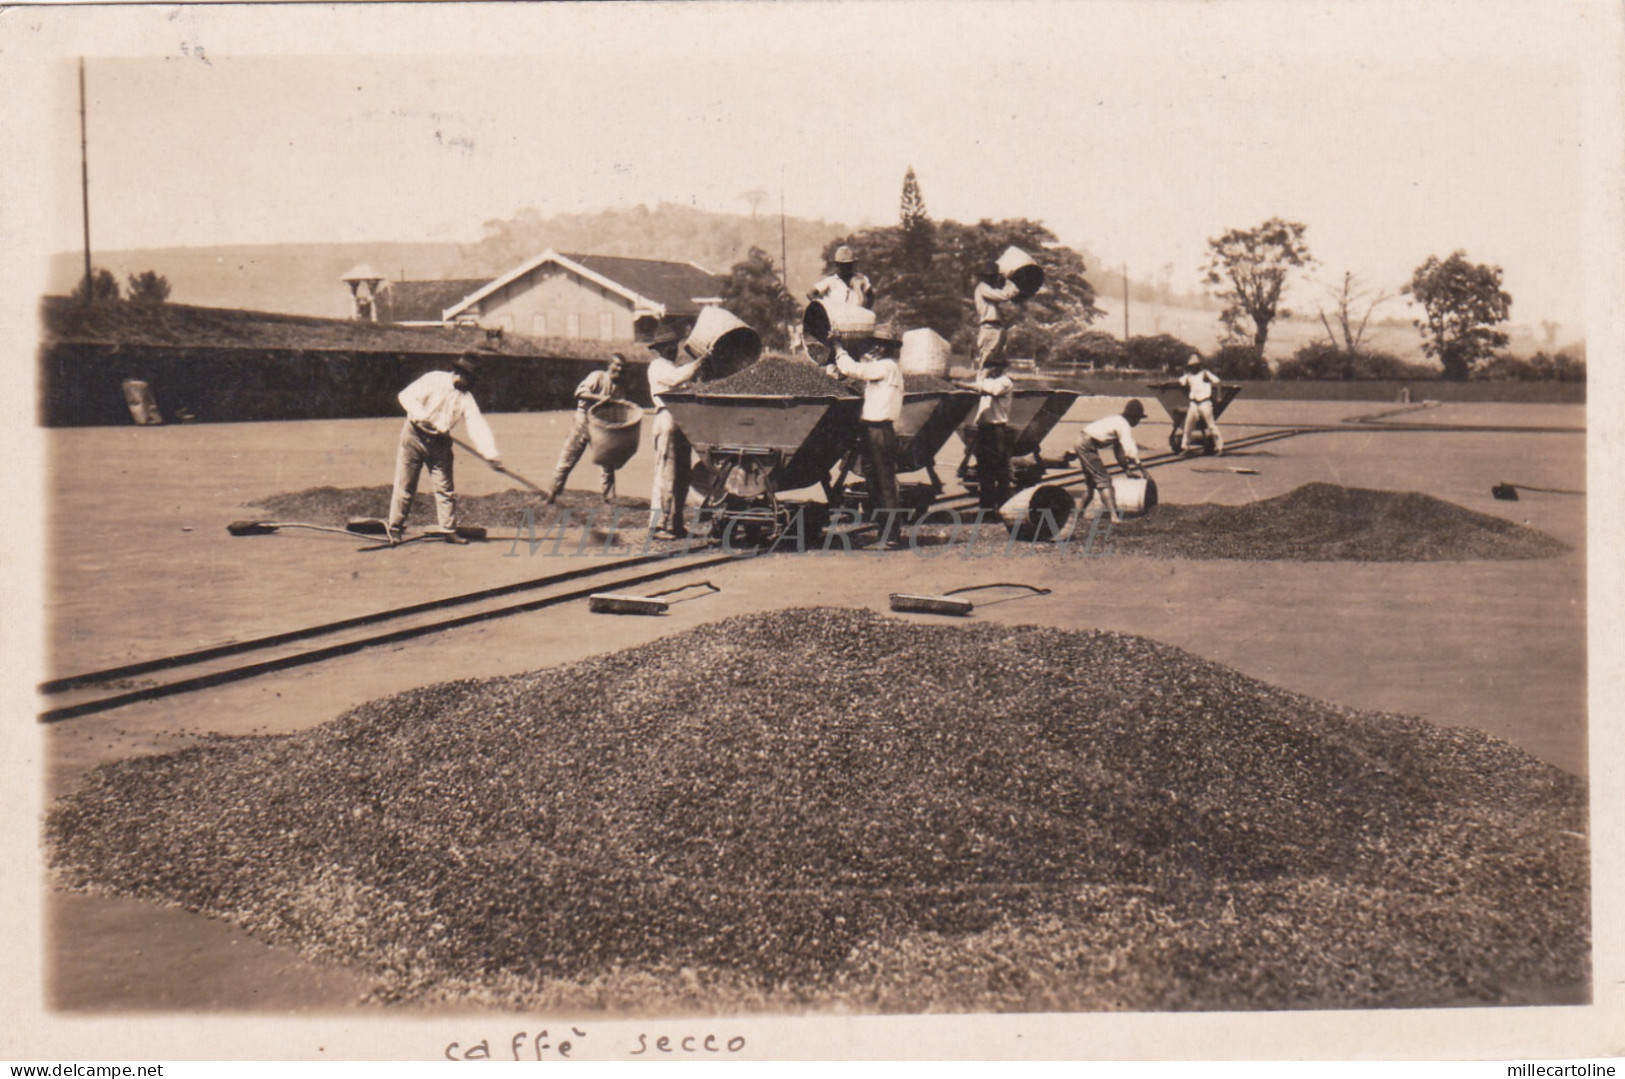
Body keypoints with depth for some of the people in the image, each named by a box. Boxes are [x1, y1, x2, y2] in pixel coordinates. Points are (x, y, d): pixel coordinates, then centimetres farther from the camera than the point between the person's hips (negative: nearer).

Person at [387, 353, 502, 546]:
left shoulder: (466, 398, 2)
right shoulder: (434, 380, -7)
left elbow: (478, 427, -7)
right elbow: (407, 395, -13)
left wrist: (490, 454, -19)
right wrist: (420, 415, -29)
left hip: (440, 443, 4)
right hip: (415, 437, -4)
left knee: (445, 488, 3)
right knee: (405, 485, -1)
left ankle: (449, 530, 12)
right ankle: (394, 528, 8)